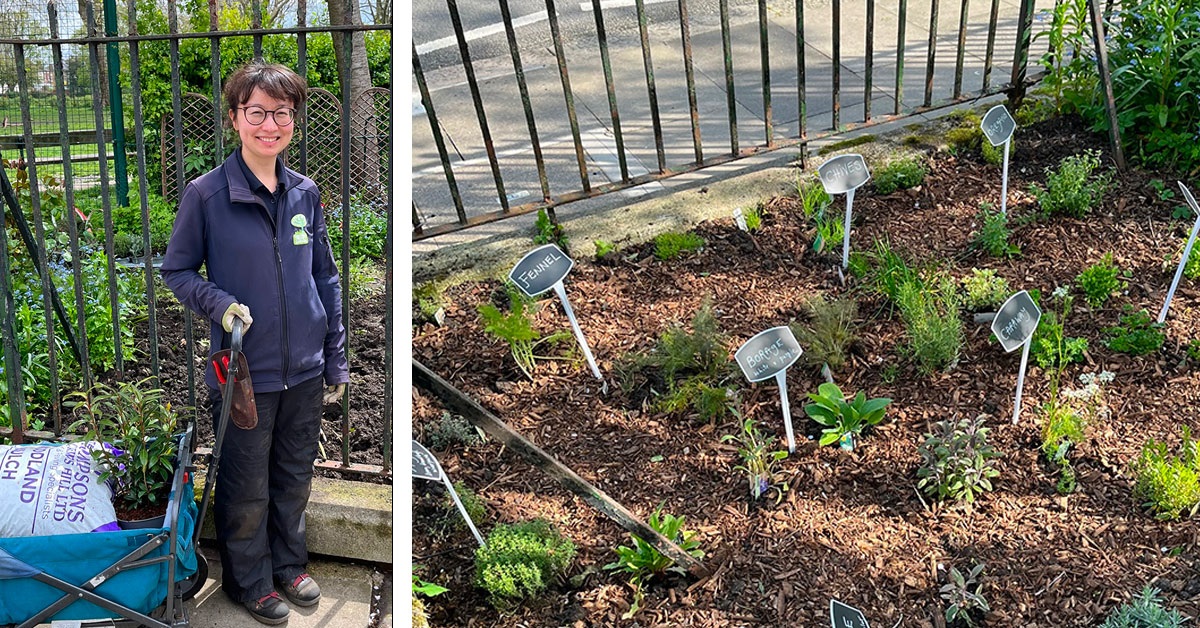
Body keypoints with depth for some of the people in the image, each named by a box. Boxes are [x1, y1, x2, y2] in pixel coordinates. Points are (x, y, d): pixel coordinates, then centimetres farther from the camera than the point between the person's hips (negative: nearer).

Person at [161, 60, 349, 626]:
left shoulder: (305, 193, 1)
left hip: (305, 370, 4)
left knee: (294, 478, 19)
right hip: (244, 371, -4)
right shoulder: (205, 194, -11)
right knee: (247, 489, 10)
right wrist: (220, 303, -21)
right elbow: (176, 270, -1)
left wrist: (336, 361, 8)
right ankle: (251, 580, 33)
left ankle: (289, 563, 41)